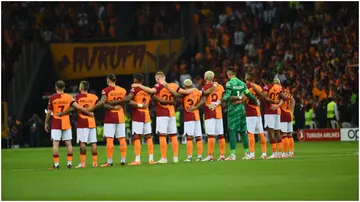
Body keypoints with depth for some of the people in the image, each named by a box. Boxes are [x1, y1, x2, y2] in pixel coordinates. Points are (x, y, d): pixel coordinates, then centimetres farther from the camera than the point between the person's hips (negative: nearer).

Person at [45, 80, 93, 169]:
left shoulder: (52, 98, -3)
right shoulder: (69, 97, 1)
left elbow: (49, 112, -2)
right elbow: (78, 107, -5)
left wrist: (46, 123, 9)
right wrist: (89, 113, 5)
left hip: (56, 124, -2)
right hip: (66, 124, 2)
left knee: (55, 144, -2)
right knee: (68, 143, 7)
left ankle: (56, 164, -7)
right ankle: (70, 163, 5)